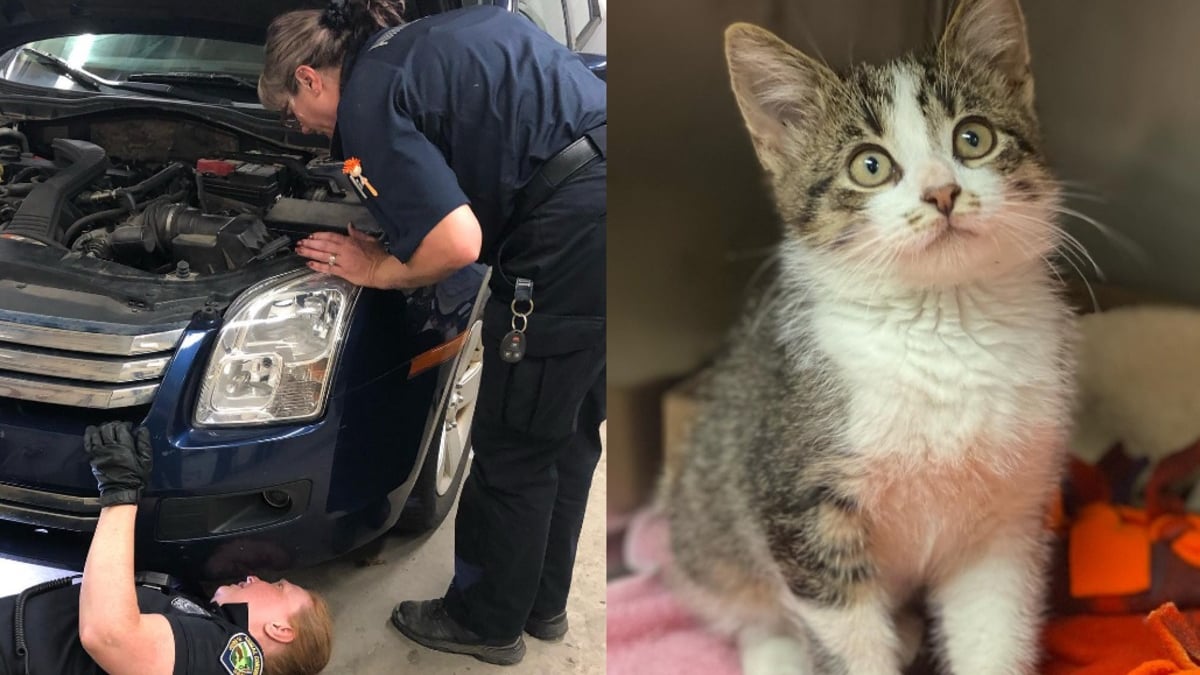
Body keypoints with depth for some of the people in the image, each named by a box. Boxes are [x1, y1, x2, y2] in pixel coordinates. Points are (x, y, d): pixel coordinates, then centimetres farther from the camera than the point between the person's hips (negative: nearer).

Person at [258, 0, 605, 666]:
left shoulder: (367, 99, -6)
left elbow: (458, 244, -17)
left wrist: (377, 270, 4)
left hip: (573, 236, -9)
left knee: (512, 449, 8)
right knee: (567, 432, 22)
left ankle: (486, 622, 28)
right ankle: (542, 602, 39)